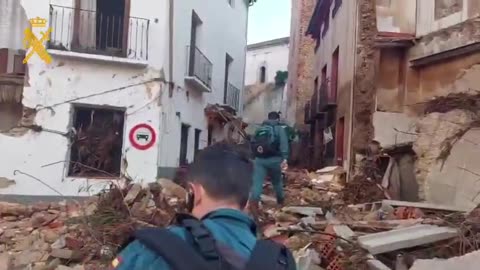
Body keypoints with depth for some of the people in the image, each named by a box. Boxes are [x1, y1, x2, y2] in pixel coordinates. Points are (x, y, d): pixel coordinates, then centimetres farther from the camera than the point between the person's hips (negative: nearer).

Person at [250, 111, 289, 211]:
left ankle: (254, 201, -26)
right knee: (277, 181, 19)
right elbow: (284, 144, -10)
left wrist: (255, 156, 29)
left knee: (257, 182, -7)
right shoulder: (280, 129, 4)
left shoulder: (259, 129, 17)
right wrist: (284, 158, -18)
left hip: (259, 159, 2)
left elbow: (253, 144, 20)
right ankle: (281, 200, 38)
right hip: (274, 159, -2)